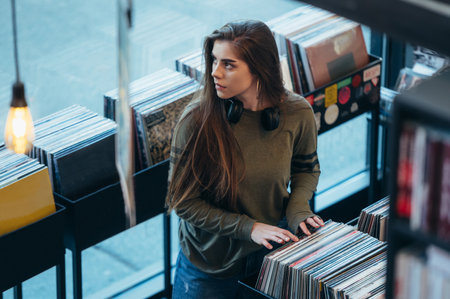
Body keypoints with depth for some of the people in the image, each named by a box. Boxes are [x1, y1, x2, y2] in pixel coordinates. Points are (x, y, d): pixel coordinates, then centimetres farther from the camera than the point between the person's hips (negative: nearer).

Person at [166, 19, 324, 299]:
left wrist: (297, 208, -11)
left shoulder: (297, 113, -14)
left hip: (269, 257, 2)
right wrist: (248, 228, -20)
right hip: (207, 265, -2)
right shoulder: (197, 120, -22)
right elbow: (183, 202, -14)